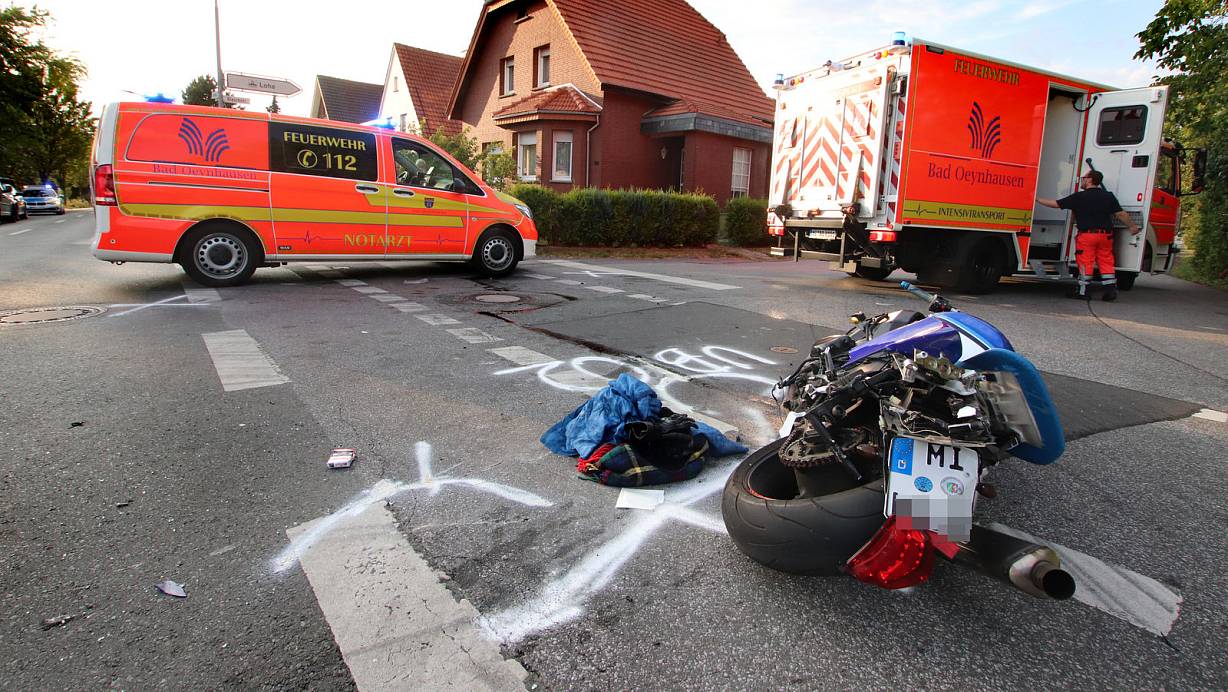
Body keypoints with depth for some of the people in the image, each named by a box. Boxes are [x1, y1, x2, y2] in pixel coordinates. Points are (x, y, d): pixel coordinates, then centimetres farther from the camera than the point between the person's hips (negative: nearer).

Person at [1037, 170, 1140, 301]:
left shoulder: (1079, 197, -6)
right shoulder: (1108, 196, 6)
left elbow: (1056, 204, -4)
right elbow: (1121, 214, 5)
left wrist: (1037, 199, 7)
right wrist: (1132, 226, 18)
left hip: (1087, 235, -4)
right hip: (1105, 235, 4)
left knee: (1085, 264, 0)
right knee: (1106, 262, 10)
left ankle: (1082, 291, 4)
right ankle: (1111, 290, 9)